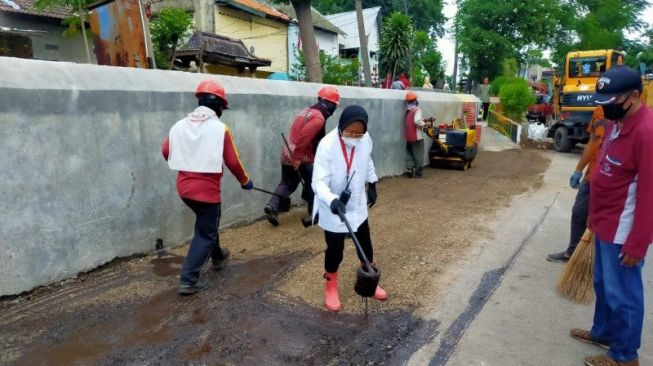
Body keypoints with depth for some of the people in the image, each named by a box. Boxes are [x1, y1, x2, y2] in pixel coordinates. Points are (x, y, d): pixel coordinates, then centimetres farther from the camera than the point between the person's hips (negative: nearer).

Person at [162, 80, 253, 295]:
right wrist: (245, 181, 5)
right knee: (205, 233, 6)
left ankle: (217, 256, 46)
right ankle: (188, 280, 5)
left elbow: (166, 151, 9)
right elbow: (233, 162, -12)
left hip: (184, 187, 7)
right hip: (207, 189, -7)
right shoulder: (220, 129, -14)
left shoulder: (179, 125, 2)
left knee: (207, 223, 28)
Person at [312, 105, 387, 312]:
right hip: (332, 210, -5)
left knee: (366, 246, 17)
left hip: (357, 206, 5)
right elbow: (319, 181, -29)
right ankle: (331, 288, 34)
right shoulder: (327, 145, -26)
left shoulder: (366, 139, -12)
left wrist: (372, 184, 16)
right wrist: (332, 200, -45)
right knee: (335, 250, 8)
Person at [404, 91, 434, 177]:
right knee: (418, 154, 4)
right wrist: (426, 124, -10)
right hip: (416, 137, -6)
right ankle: (418, 171, 8)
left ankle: (409, 168, 5)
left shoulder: (408, 111, 9)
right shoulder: (417, 109, -13)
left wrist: (423, 120, 10)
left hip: (408, 137, 6)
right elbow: (417, 121, -25)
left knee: (409, 153, 13)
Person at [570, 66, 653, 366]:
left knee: (621, 293, 6)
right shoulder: (617, 123, 8)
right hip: (606, 225, 9)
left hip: (623, 232, -9)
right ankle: (603, 332, 41)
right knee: (603, 284, 22)